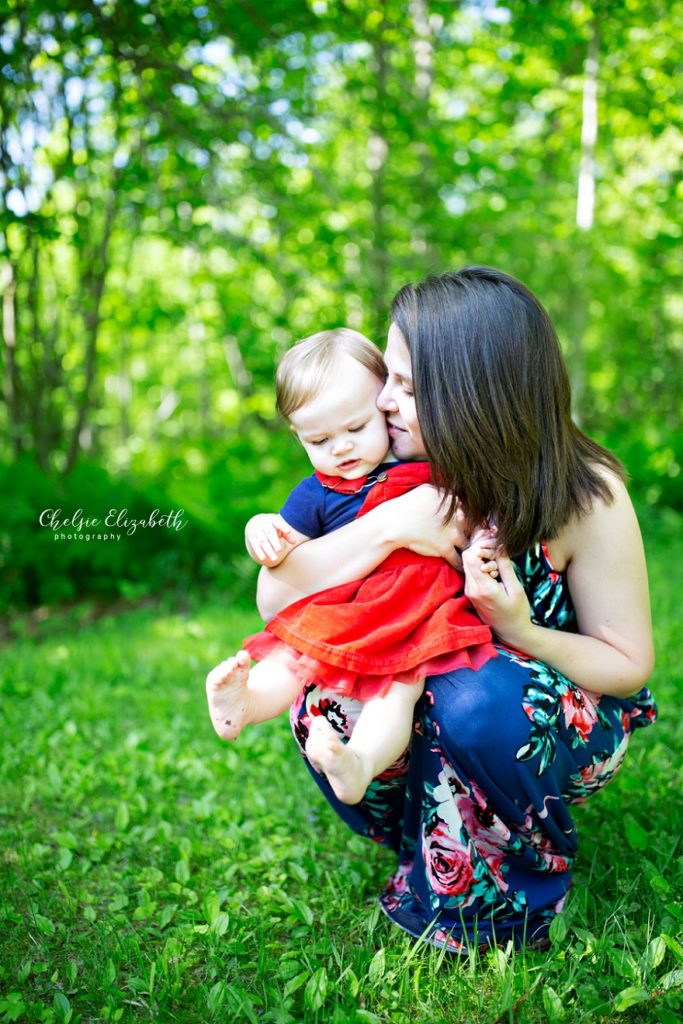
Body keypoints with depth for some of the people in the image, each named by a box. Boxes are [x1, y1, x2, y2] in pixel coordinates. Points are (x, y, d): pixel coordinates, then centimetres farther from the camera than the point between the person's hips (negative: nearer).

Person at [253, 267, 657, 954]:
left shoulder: (585, 496, -20)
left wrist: (523, 634, -31)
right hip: (432, 693, 3)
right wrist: (389, 527, -33)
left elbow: (630, 665, -11)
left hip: (567, 719, -2)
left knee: (472, 697, -36)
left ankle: (505, 898, -6)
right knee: (325, 696, -26)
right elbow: (274, 599, -19)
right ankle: (441, 857, -1)